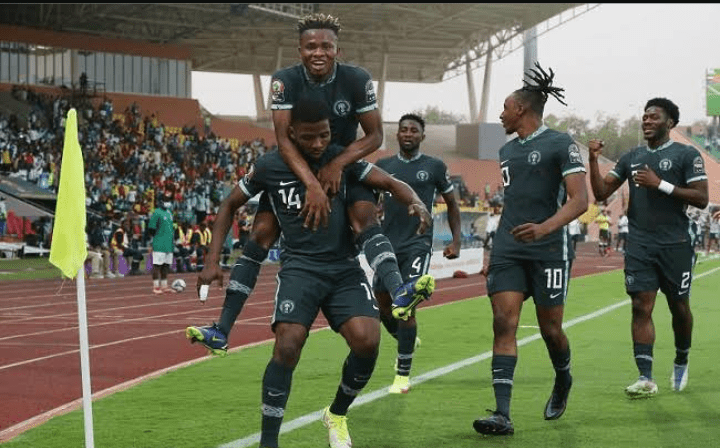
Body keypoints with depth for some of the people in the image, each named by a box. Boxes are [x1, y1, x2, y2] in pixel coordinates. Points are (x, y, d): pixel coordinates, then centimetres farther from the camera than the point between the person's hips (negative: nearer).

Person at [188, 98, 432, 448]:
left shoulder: (343, 159, -1)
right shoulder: (269, 166, -2)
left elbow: (390, 182, -8)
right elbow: (229, 205, 11)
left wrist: (416, 203, -31)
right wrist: (213, 261, 3)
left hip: (344, 267, 2)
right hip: (300, 266, -1)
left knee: (367, 340, -20)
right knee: (288, 345, -24)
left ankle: (337, 414, 10)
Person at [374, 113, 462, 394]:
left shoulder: (434, 167, 2)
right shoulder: (383, 166, 9)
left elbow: (451, 204, 11)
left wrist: (456, 241, 6)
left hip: (417, 244, -4)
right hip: (387, 244, 4)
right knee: (383, 304, 8)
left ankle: (403, 375, -7)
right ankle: (407, 342, 40)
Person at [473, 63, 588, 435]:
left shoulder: (560, 144, -6)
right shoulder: (507, 151, 17)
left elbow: (579, 200, -15)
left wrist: (545, 228, -31)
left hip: (549, 249, -5)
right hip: (508, 250, 6)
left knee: (550, 329, 4)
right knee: (503, 322, -9)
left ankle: (563, 382, 37)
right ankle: (502, 415, -15)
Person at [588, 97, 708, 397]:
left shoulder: (686, 155, -1)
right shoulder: (631, 157, 13)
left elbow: (701, 199, -10)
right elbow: (601, 192, 12)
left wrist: (660, 184, -17)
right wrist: (594, 160, -2)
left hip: (675, 245, -3)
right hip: (639, 246, 3)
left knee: (679, 308, 9)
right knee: (641, 307, -7)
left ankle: (681, 362, 34)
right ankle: (646, 379, -10)